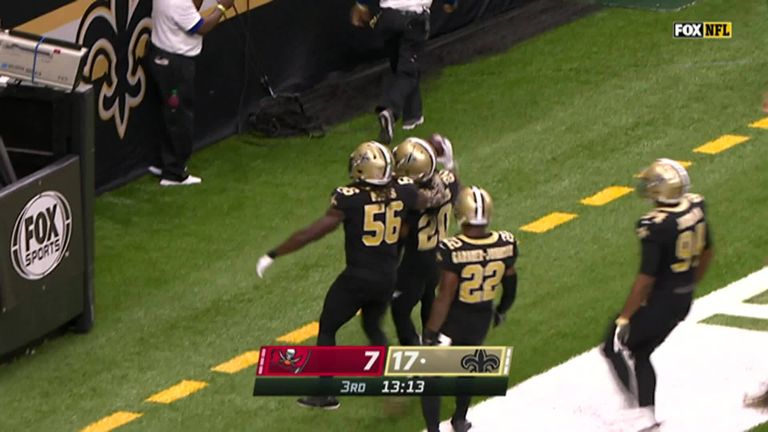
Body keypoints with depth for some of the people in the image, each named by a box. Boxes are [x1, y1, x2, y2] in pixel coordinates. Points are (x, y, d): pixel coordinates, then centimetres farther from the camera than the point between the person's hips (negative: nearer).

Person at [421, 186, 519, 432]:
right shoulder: (506, 245, -13)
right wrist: (501, 311, 22)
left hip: (452, 319, -5)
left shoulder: (452, 250, -29)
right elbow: (510, 286, 3)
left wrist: (430, 333, -14)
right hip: (481, 319, 5)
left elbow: (445, 298, -24)